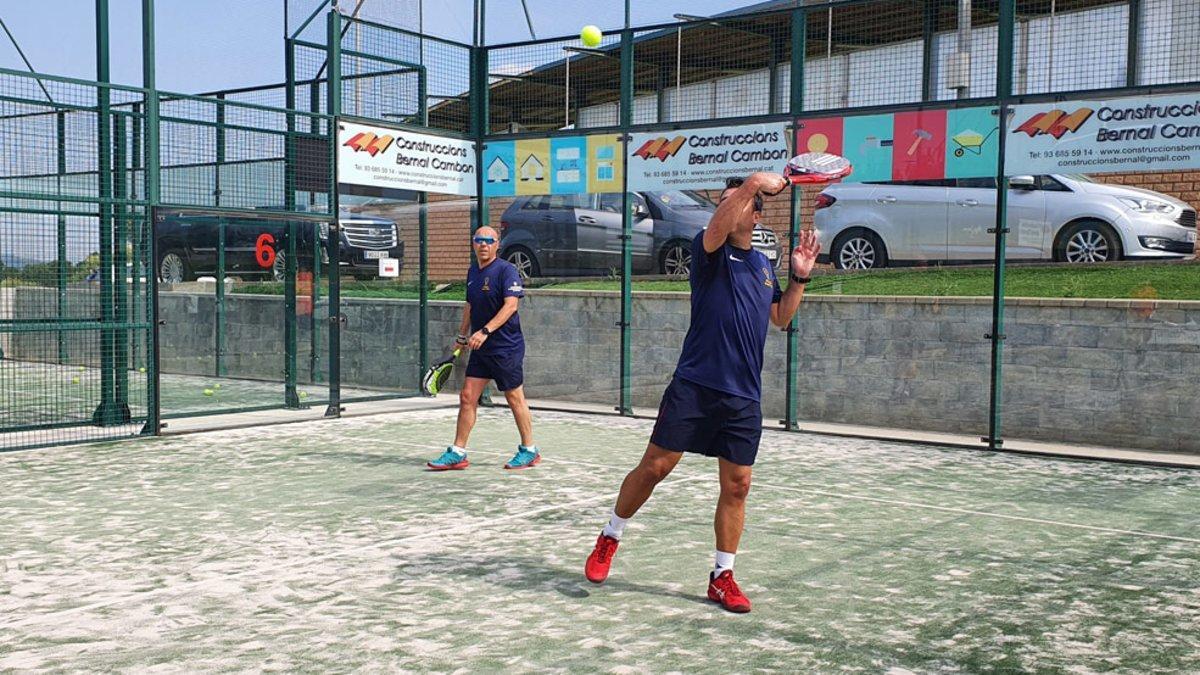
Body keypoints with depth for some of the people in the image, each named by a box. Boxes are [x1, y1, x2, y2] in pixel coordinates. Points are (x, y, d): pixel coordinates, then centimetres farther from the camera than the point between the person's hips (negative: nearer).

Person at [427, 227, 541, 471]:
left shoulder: (506, 270, -12)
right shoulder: (473, 272, 12)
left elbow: (510, 305, -23)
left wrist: (485, 331, -30)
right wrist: (462, 336, 22)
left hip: (506, 347, -7)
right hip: (480, 349, 7)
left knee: (515, 398, 3)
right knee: (467, 397, 3)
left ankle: (529, 451, 17)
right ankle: (457, 454, 7)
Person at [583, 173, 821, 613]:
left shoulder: (763, 265, 18)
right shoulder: (710, 250, -1)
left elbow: (781, 317, 27)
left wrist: (799, 276, 15)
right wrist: (758, 182, -12)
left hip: (744, 397, 5)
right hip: (695, 385, -5)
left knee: (737, 485, 4)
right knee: (655, 466, -2)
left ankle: (722, 577, 16)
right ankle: (610, 538, 20)